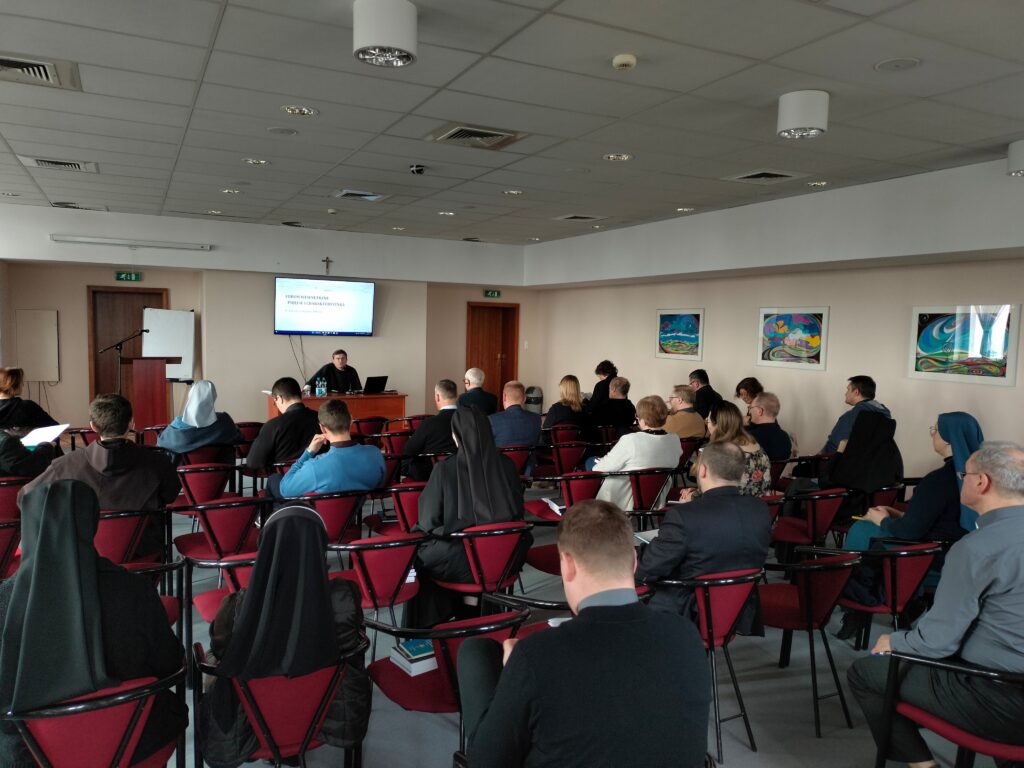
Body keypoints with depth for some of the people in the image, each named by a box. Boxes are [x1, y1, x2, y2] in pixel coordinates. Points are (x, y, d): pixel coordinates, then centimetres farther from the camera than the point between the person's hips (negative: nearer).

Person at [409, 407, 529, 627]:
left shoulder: (445, 469, -17)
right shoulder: (506, 465, -6)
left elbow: (427, 522, -9)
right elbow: (518, 514, 6)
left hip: (462, 564, -3)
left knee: (415, 550, 23)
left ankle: (431, 623, 36)